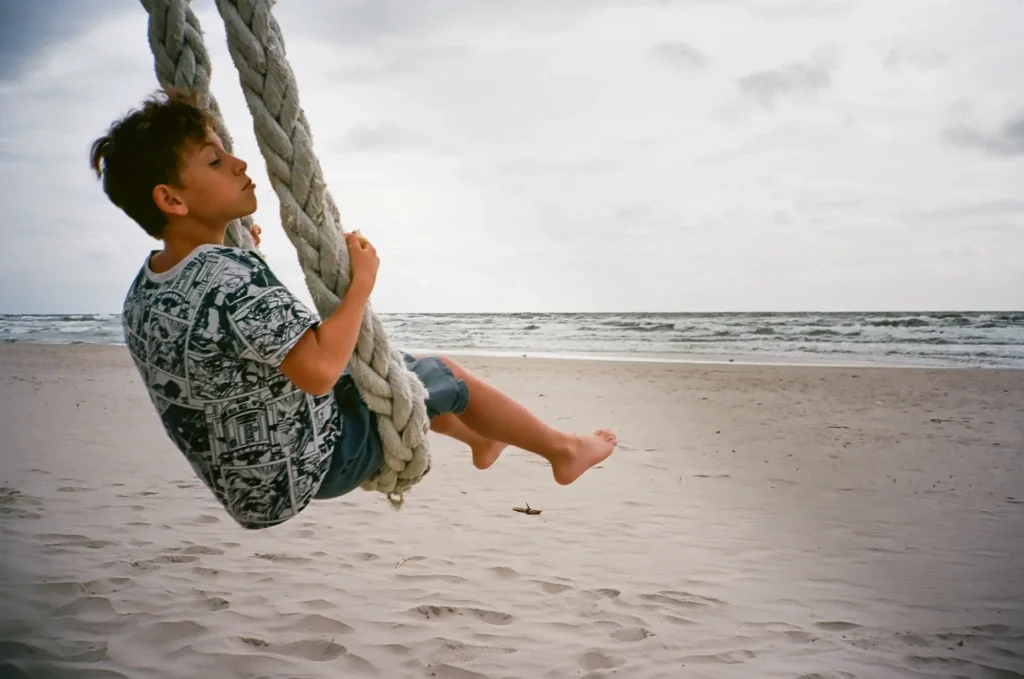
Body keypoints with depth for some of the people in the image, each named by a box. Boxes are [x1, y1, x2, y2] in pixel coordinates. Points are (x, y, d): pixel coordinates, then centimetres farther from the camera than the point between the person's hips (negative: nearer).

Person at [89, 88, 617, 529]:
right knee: (446, 375, 9)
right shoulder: (229, 276, -33)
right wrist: (362, 281, -26)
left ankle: (481, 440, 52)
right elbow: (318, 369, -39)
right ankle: (565, 450, 31)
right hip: (312, 464, -9)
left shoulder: (142, 292, -2)